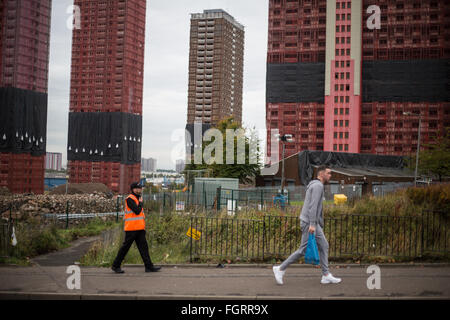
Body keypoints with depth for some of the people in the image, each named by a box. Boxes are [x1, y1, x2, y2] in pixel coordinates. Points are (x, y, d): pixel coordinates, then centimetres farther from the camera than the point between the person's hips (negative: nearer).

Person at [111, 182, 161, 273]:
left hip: (139, 228, 9)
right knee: (125, 247, -2)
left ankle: (149, 266, 0)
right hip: (132, 228, -9)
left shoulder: (137, 199, 20)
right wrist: (141, 203, -4)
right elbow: (137, 211, -21)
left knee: (143, 246, 3)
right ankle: (115, 266, 7)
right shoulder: (130, 199, -11)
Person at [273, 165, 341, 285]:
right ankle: (280, 269, 2)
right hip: (309, 222, -10)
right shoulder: (318, 185, -13)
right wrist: (312, 224, -27)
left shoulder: (315, 186, 19)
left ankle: (326, 276, 7)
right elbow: (313, 206, -23)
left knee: (323, 246, 7)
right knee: (304, 249, -6)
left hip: (313, 224, 10)